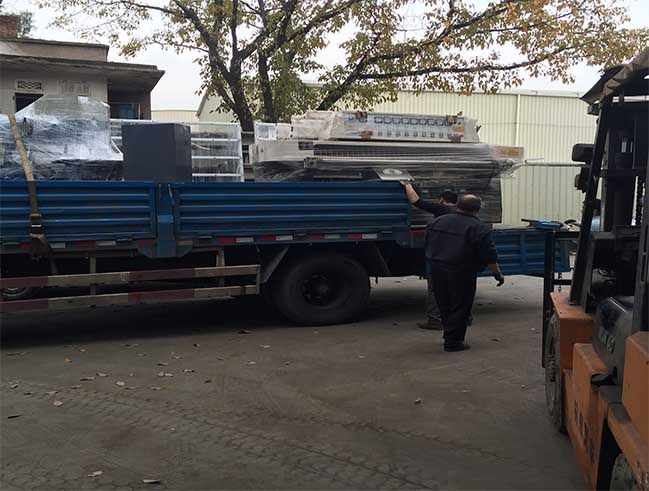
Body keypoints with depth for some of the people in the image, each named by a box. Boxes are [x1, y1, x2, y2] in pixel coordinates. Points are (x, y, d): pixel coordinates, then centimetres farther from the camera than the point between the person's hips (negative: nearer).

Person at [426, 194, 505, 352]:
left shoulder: (438, 221, 8)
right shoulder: (479, 228, -10)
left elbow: (428, 245, 16)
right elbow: (489, 256, -11)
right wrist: (497, 274, -1)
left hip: (436, 270, 6)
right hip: (461, 274, -6)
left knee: (444, 306, 17)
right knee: (460, 307, 3)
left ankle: (449, 334, 27)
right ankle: (453, 342, 5)